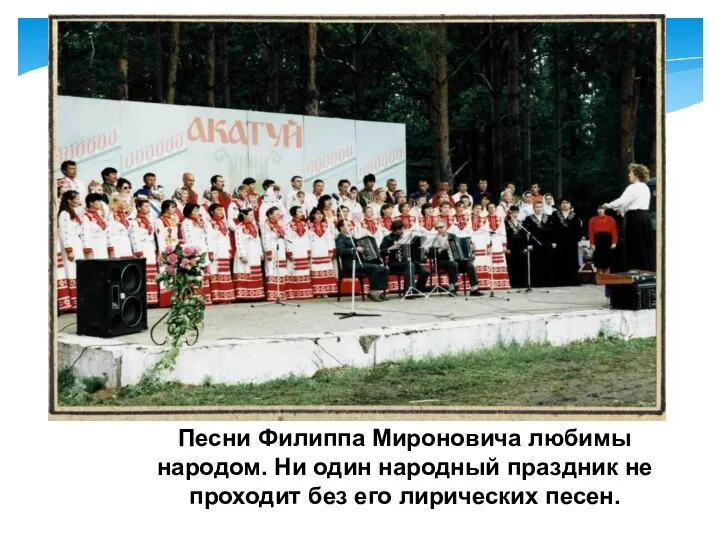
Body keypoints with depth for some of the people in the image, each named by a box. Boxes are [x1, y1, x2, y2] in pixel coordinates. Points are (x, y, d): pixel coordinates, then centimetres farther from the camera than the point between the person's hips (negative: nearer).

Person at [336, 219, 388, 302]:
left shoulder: (351, 238, 25)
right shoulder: (340, 238, -4)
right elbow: (340, 251, -23)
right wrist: (355, 249, -27)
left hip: (359, 262, 9)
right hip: (350, 264, -9)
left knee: (384, 269, -3)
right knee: (374, 267, -28)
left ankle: (379, 291, -6)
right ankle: (372, 292, -21)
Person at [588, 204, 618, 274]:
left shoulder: (610, 219, 5)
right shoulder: (593, 220, 5)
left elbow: (614, 231, -1)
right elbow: (591, 232, 0)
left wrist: (614, 242, -10)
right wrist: (592, 244, -8)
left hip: (607, 240, 1)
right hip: (598, 240, 0)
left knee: (608, 260, 3)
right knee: (599, 260, 0)